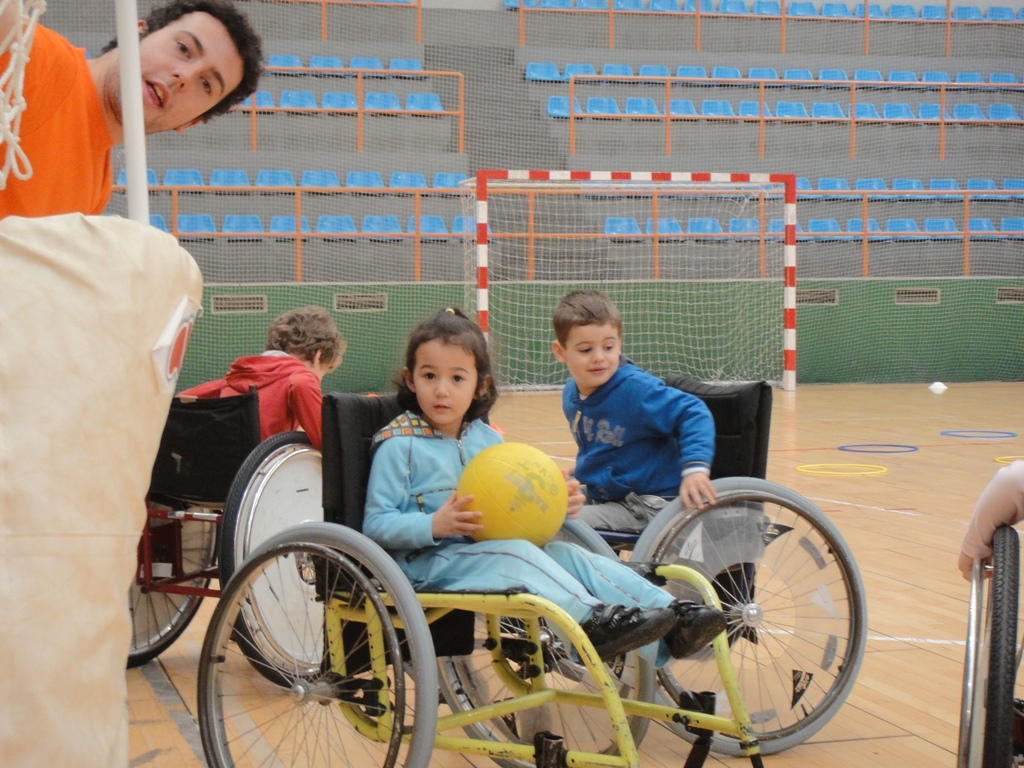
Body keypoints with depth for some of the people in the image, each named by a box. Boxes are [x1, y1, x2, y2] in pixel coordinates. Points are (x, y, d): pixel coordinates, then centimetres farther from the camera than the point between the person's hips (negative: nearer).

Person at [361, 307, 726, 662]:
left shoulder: (487, 438, 15)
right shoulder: (398, 445, -5)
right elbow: (376, 524, -10)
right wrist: (434, 525, -27)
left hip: (489, 550, 6)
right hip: (429, 562, -6)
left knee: (568, 553, -15)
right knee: (519, 554, -30)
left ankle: (673, 614, -24)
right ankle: (594, 620, -43)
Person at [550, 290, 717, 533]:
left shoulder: (637, 389, -24)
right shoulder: (571, 395, 1)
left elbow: (694, 414, -27)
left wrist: (696, 466, -39)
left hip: (648, 505, -8)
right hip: (599, 496, 8)